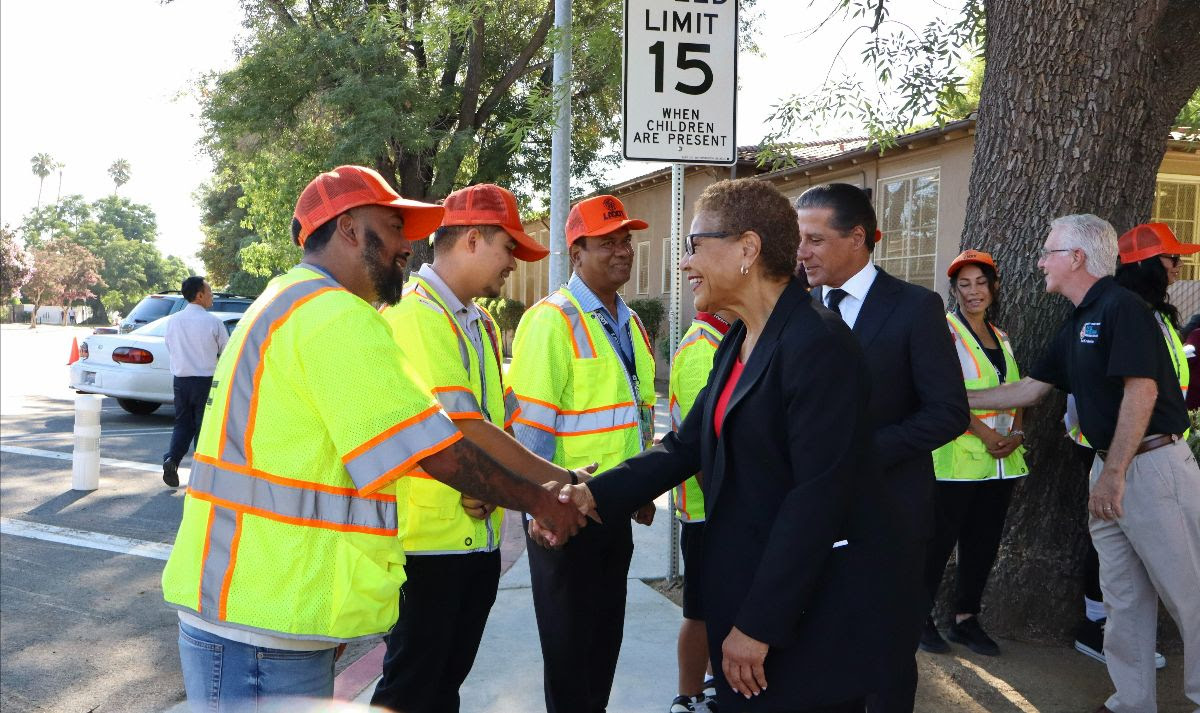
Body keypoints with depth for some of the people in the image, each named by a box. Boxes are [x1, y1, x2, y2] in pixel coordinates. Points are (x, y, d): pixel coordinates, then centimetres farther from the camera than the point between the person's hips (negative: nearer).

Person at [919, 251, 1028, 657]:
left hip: (1002, 459, 7)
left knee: (984, 542, 11)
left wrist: (1015, 434, 0)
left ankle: (966, 618, 23)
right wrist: (985, 434, -18)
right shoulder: (945, 330, -4)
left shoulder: (1001, 338, 16)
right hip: (957, 456, -6)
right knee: (940, 538, -1)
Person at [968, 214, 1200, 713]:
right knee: (1123, 595, 14)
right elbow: (1031, 388, 19)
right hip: (1111, 467, 9)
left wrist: (1114, 474, -21)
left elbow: (1142, 391, -20)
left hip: (1153, 463, -9)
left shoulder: (1122, 308, -13)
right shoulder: (1076, 324, 15)